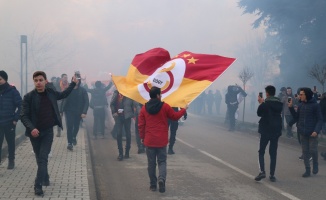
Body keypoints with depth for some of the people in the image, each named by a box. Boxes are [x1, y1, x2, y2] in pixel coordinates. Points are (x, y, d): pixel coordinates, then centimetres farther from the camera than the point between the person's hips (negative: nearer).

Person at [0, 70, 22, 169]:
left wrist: (16, 118, -12)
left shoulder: (12, 91, -8)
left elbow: (20, 105, -8)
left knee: (10, 142, 12)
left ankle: (11, 160, 27)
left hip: (9, 123, -2)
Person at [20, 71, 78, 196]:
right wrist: (31, 128, -28)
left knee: (43, 158, -10)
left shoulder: (50, 93, 0)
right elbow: (23, 116, -13)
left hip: (48, 131, 1)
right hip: (35, 132, -1)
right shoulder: (29, 97, -11)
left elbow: (63, 94, 22)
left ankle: (38, 185, -10)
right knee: (40, 158, 13)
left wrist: (73, 83, 21)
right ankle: (45, 178, 35)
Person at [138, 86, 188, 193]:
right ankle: (161, 179, -18)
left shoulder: (144, 108, 0)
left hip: (149, 140, 2)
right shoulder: (165, 106, -6)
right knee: (162, 161, 7)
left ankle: (153, 185, 14)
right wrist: (184, 109, 22)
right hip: (162, 140, -2)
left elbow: (141, 125, 3)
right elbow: (175, 116, 6)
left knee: (151, 163, 10)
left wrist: (142, 137, 15)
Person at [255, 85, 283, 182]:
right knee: (273, 153, 9)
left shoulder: (265, 104, -13)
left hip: (265, 131, -4)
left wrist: (261, 102, 13)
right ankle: (272, 175, 8)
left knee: (261, 151, 6)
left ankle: (262, 171, -10)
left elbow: (259, 113, -1)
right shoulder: (279, 103, 3)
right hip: (276, 131, 4)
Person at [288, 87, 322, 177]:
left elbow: (320, 119, -7)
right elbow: (296, 118, 11)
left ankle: (315, 164, 25)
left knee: (313, 150, -3)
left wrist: (316, 131, -19)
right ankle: (307, 170, 15)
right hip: (303, 133, 5)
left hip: (312, 133, -4)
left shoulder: (315, 105, -7)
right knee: (305, 151, 7)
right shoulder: (300, 106, 7)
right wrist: (291, 108, 1)